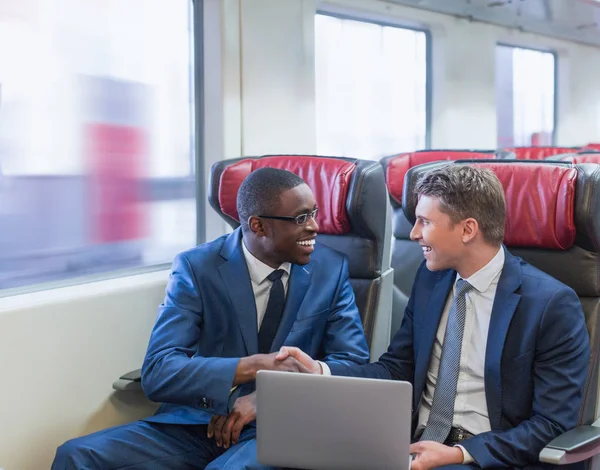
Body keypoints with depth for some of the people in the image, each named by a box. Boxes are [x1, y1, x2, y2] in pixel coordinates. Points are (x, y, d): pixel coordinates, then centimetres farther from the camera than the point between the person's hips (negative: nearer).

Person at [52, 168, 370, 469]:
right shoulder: (197, 268, -5)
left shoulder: (331, 269, 1)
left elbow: (353, 362, -1)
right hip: (195, 423, 1)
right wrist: (254, 366, -28)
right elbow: (157, 373, -13)